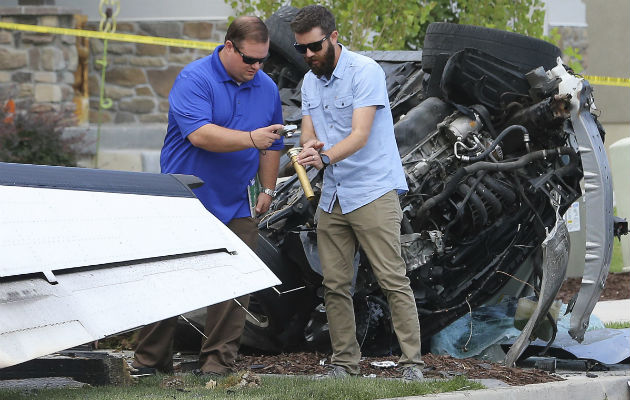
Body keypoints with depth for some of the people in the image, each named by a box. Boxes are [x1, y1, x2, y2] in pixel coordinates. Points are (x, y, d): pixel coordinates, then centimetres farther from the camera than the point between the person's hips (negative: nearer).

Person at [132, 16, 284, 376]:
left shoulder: (267, 88, 8)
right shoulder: (194, 79, -12)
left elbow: (272, 146, 19)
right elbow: (200, 134, -26)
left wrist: (268, 190, 13)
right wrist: (251, 138, -30)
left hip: (235, 209, 5)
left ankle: (219, 358, 5)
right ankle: (151, 360, 8)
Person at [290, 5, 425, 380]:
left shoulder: (365, 71, -12)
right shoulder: (310, 82, 12)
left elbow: (360, 135, -21)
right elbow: (309, 132, 9)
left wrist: (325, 157, -37)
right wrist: (309, 145, -16)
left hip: (374, 191, -7)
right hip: (333, 195, 7)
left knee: (393, 279, -10)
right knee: (335, 285, 5)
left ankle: (412, 363, -10)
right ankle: (345, 363, 12)